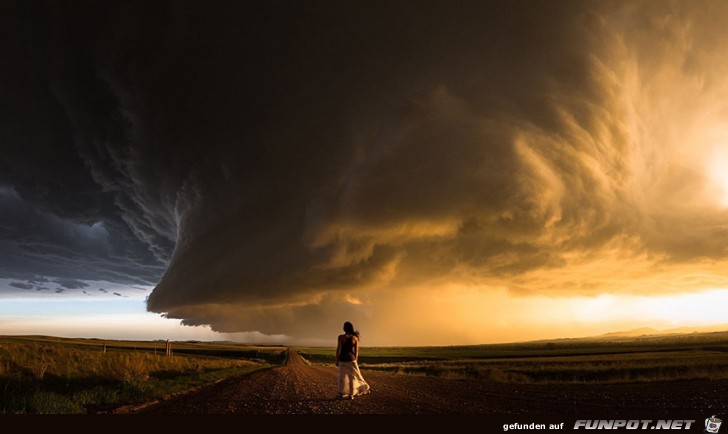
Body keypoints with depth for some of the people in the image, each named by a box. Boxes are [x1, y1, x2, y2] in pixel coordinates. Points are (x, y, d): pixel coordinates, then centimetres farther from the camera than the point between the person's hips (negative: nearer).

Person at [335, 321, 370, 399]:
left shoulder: (341, 337, -8)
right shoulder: (355, 338, -1)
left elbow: (338, 350, -7)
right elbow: (356, 351, 2)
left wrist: (337, 360, 1)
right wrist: (355, 361, 12)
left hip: (342, 359, -1)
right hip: (351, 359, 1)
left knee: (342, 377, 10)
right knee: (353, 377, 11)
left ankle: (341, 394, 11)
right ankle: (351, 394, 11)